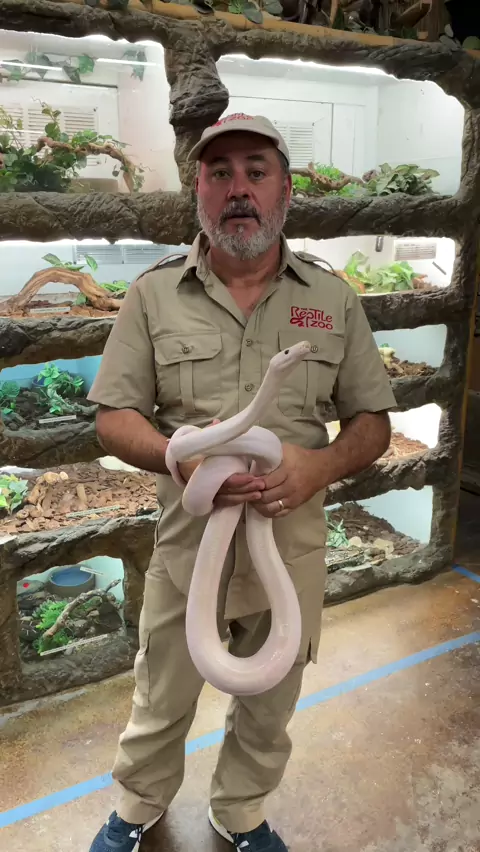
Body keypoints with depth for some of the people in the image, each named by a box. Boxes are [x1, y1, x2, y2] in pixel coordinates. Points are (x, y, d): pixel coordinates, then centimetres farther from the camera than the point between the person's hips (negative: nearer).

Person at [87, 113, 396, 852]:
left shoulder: (334, 298, -1)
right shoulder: (154, 294, -3)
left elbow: (372, 421, 2)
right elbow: (114, 417, -3)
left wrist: (321, 465, -19)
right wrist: (179, 456, -23)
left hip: (294, 543, 1)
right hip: (187, 541, -1)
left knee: (269, 706, 21)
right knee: (161, 700, 19)